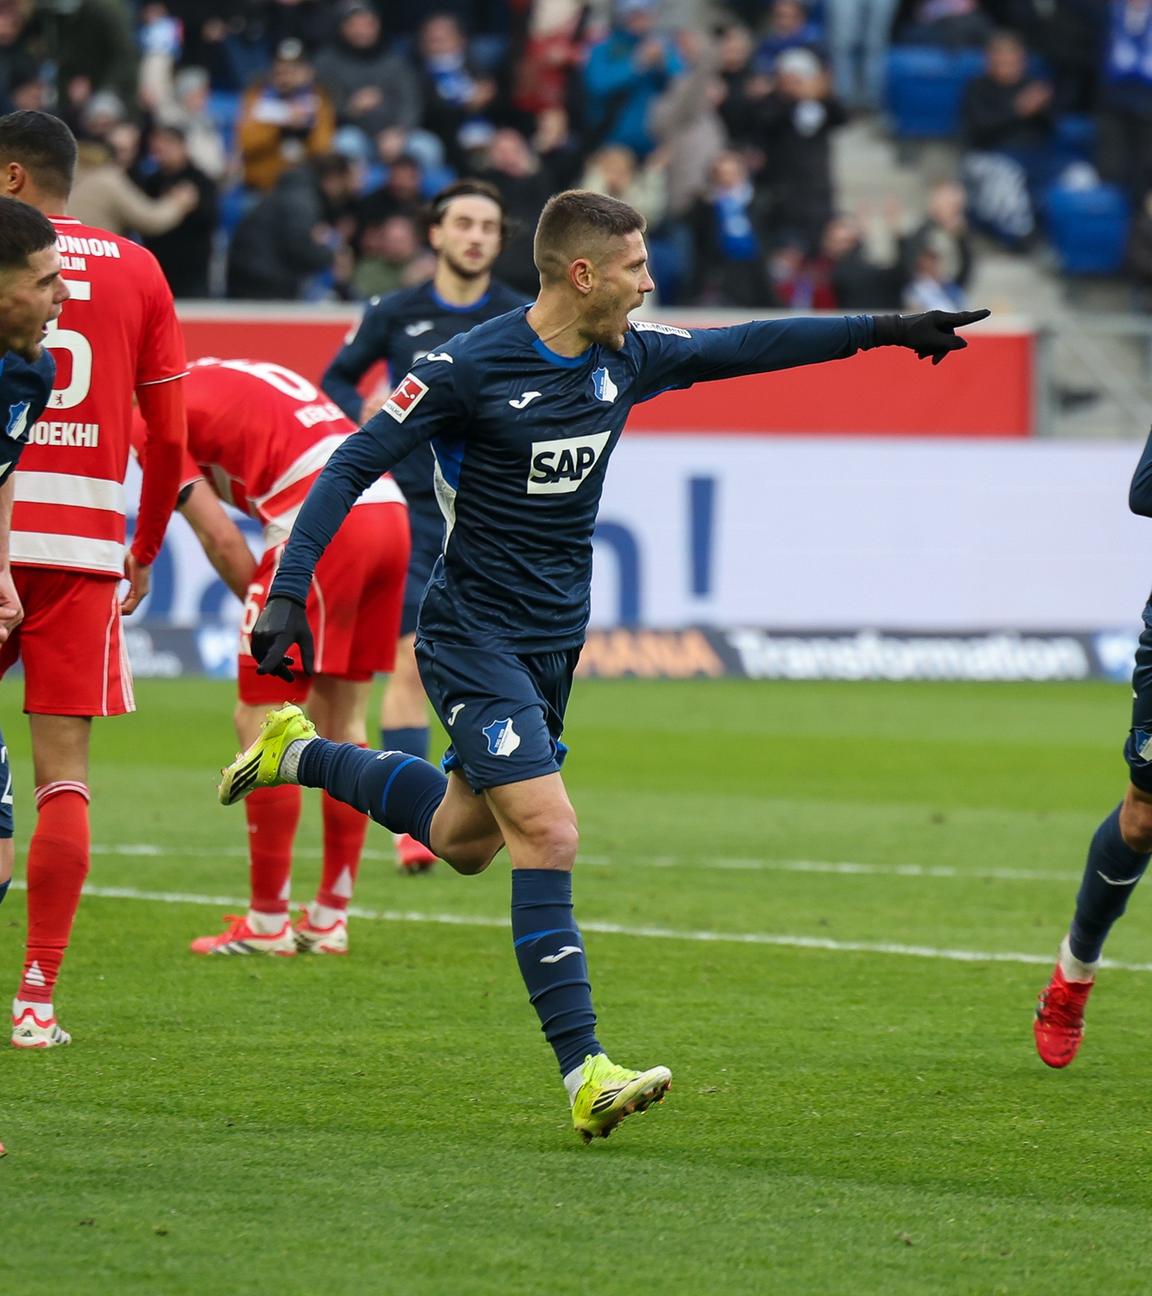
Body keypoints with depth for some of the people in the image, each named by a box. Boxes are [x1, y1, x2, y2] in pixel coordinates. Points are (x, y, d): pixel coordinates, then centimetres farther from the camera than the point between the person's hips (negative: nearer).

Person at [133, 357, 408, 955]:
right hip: (390, 508, 8)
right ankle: (330, 920, 19)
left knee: (260, 720, 2)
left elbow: (219, 537, 0)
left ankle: (268, 922, 5)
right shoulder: (237, 376, 30)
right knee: (340, 721, 15)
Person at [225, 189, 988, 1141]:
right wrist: (288, 592, -20)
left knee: (463, 840, 19)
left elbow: (747, 347, 13)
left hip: (555, 644, 8)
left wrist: (886, 331, 11)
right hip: (473, 641, -8)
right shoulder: (470, 367, -17)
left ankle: (302, 756, 43)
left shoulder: (626, 358, 2)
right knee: (549, 835, -18)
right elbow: (352, 468, -14)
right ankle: (586, 1075, -20)